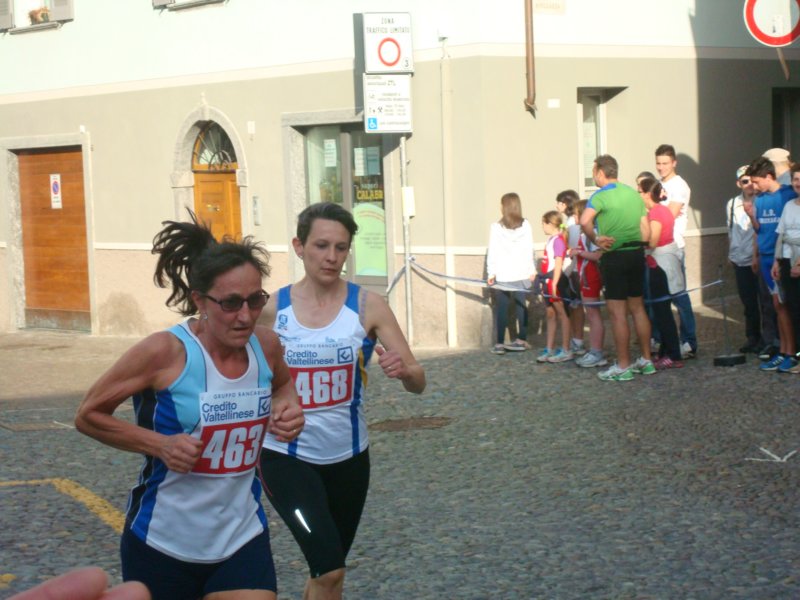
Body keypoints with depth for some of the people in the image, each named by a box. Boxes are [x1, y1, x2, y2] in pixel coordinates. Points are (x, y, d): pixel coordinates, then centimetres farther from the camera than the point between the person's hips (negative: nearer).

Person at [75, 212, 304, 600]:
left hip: (242, 539, 3)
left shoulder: (266, 345, -4)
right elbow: (88, 415, -8)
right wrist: (161, 444, -20)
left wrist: (286, 407, -2)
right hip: (162, 543, -3)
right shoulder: (165, 352, -18)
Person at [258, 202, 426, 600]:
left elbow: (418, 383, -11)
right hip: (286, 457, -2)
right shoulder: (272, 309, -8)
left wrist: (403, 371, -31)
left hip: (348, 457, 2)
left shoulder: (367, 306, -8)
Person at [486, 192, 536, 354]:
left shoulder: (496, 227, -6)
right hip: (521, 273, 2)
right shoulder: (525, 225, 0)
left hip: (502, 275, -2)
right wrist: (532, 270, 12)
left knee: (501, 308, 2)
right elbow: (529, 250, 3)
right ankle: (521, 340, 9)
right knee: (521, 306, 8)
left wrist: (491, 272, 3)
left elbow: (492, 252, -4)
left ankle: (499, 343, 1)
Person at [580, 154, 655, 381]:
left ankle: (623, 366, 0)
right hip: (637, 254, 7)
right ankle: (646, 360, 20)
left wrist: (596, 240, -14)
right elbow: (646, 230, 12)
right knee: (638, 308, 15)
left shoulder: (601, 195, -11)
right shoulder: (633, 193, 11)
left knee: (617, 313, -2)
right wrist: (637, 246, 18)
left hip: (614, 257, -7)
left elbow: (584, 221, -28)